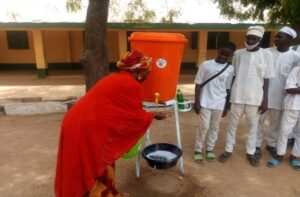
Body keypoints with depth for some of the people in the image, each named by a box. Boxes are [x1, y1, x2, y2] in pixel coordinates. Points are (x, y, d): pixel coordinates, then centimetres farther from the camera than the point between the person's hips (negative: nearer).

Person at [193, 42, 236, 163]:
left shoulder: (230, 69, 1)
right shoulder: (206, 65, -7)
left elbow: (228, 89, 7)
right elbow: (198, 84, -5)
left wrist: (227, 106, 8)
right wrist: (196, 102, -7)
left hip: (219, 103, 3)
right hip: (205, 102, -3)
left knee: (215, 127, 12)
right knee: (203, 127, 1)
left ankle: (210, 149, 29)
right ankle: (198, 150, 17)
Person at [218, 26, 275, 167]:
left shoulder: (266, 55, -1)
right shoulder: (238, 53, 3)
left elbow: (266, 79, 1)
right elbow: (232, 75, 8)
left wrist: (265, 100, -3)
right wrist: (227, 96, 7)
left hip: (255, 98, -1)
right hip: (237, 96, 1)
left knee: (253, 126, 12)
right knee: (232, 124, 10)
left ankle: (250, 152, 28)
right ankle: (228, 150, 25)